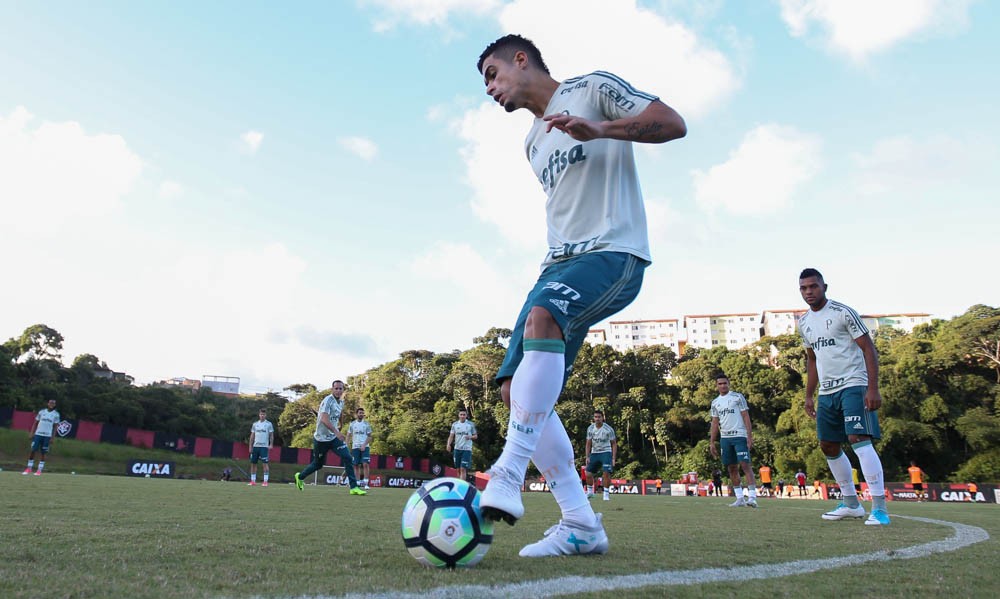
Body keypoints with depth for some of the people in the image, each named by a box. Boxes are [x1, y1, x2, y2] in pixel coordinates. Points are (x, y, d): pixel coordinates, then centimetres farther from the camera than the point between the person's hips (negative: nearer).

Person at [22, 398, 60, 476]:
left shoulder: (56, 414, 2)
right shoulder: (41, 411, 6)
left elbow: (55, 427, 2)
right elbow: (36, 422, 11)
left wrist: (52, 438, -4)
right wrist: (31, 432, 1)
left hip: (47, 436, -1)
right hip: (38, 434, 1)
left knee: (43, 453, 1)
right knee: (32, 451, -1)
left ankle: (39, 470, 7)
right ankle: (29, 468, 11)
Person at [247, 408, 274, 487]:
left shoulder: (269, 424, 2)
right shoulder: (255, 424, 12)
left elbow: (271, 435, 2)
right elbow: (252, 436, 14)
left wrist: (271, 445, -10)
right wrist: (250, 446, 8)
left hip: (264, 446, -4)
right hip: (255, 446, 4)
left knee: (265, 463, -9)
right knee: (253, 463, 6)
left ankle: (265, 481, -7)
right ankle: (253, 481, 15)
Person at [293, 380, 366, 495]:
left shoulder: (341, 402, 6)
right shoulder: (327, 401, -19)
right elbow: (324, 419, -31)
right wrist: (337, 432, -40)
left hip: (334, 437, 6)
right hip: (321, 438, -6)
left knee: (348, 458, -11)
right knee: (318, 464, 11)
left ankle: (354, 487, -9)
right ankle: (300, 476, 39)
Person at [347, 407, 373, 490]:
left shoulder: (366, 424, 3)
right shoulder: (352, 424, 7)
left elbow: (369, 436, 1)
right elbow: (348, 435, 12)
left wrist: (364, 445, -13)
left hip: (365, 447, -2)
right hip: (355, 447, 2)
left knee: (365, 464, -13)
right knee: (356, 466, 3)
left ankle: (365, 483, -12)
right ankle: (358, 483, 10)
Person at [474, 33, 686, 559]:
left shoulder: (593, 88, 6)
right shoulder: (532, 145, 26)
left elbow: (673, 124, -5)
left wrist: (597, 130, -18)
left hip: (613, 253, -8)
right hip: (560, 261, 8)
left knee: (542, 315, -38)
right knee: (517, 388, -7)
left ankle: (508, 476, -35)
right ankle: (580, 525, -2)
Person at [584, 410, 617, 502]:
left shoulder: (609, 429, -9)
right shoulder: (590, 428, 1)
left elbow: (614, 444, -3)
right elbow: (588, 443, 9)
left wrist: (613, 458, -8)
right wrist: (587, 457, 2)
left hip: (606, 453, -4)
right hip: (594, 453, 4)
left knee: (606, 473, -18)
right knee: (588, 474, -1)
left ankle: (606, 493, -5)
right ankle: (590, 492, 20)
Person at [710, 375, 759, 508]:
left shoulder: (738, 397, 0)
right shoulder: (715, 402, 14)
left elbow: (746, 416, -4)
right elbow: (715, 423, 16)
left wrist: (750, 436, -12)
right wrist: (712, 442, 10)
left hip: (740, 436, -5)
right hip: (725, 438, 5)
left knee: (745, 464, -13)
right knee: (732, 468, 6)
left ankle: (752, 497, -15)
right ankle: (740, 499, 12)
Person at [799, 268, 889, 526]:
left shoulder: (842, 312, -8)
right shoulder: (804, 322, 13)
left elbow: (869, 348, -10)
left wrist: (873, 388, -18)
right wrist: (809, 395, 17)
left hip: (853, 385, -8)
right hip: (826, 391, 8)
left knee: (858, 439, -19)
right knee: (828, 446, 9)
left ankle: (879, 507, -15)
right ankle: (851, 504, 21)